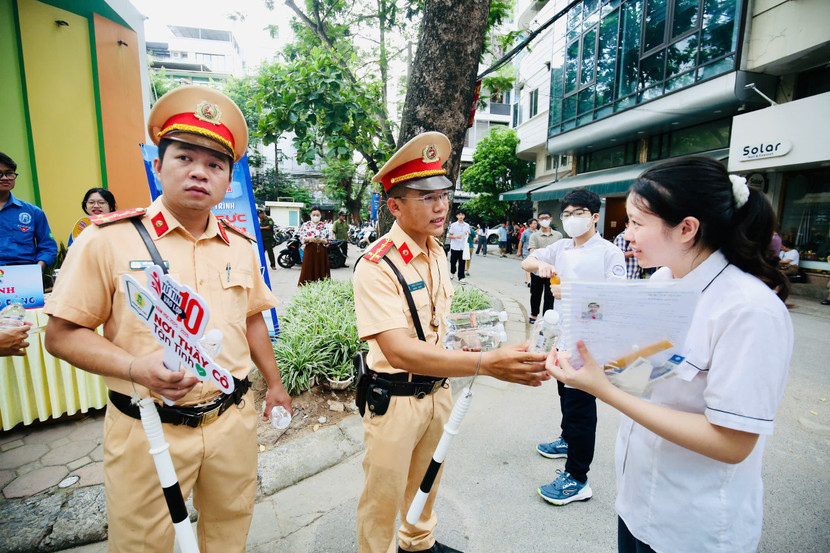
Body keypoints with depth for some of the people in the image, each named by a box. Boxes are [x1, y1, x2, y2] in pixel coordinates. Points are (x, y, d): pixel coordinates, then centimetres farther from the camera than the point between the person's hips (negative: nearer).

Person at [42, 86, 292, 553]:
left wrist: (274, 383, 16)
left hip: (234, 421, 4)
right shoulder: (108, 239, -9)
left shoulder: (240, 246, 3)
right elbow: (62, 334, -7)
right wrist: (136, 368, -23)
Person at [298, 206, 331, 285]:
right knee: (308, 271, -3)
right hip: (309, 251, 0)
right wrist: (309, 238, -17)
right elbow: (301, 238, 1)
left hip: (321, 252, 0)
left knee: (321, 270, 0)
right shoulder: (305, 225, 8)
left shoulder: (324, 226, 8)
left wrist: (321, 240, -15)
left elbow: (328, 241, 5)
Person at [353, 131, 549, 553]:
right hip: (394, 401, -7)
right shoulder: (377, 266, -25)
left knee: (425, 480, 28)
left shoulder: (436, 252, 1)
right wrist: (487, 364, -42)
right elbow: (399, 351, -35)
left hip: (438, 390, 7)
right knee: (384, 496, 14)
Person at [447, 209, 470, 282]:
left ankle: (461, 278, 7)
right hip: (454, 247, -1)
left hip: (463, 247, 2)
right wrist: (456, 237, -17)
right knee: (453, 262, 9)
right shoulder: (453, 225, -1)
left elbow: (468, 235, 16)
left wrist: (467, 234, -7)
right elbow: (449, 236, 1)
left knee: (462, 263, 2)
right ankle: (452, 272, 36)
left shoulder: (467, 225, 7)